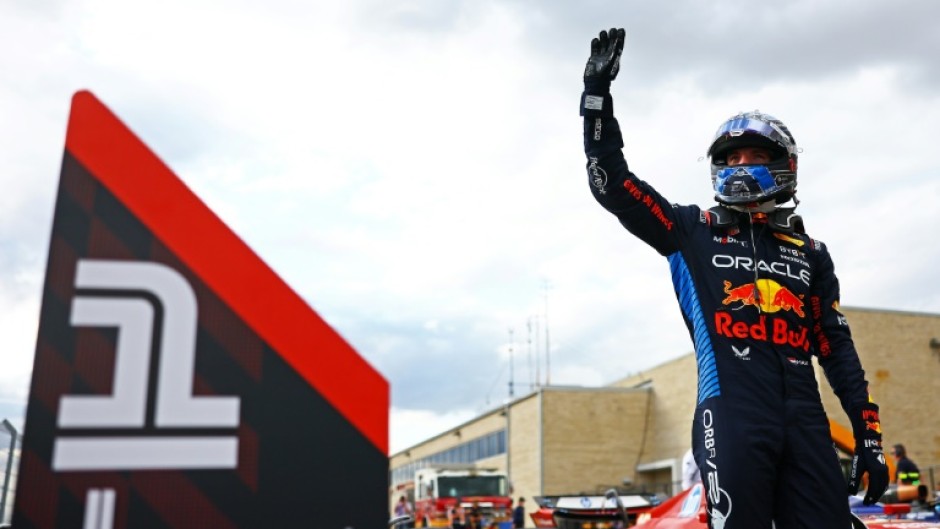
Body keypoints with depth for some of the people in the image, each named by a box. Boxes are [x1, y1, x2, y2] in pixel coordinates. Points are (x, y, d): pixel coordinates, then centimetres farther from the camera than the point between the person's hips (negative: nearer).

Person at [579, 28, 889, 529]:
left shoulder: (810, 253, 19)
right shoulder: (692, 231, 11)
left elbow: (836, 347, 18)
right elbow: (611, 183, 3)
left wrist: (868, 434, 12)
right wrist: (597, 92, -2)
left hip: (805, 418, 4)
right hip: (733, 415, -3)